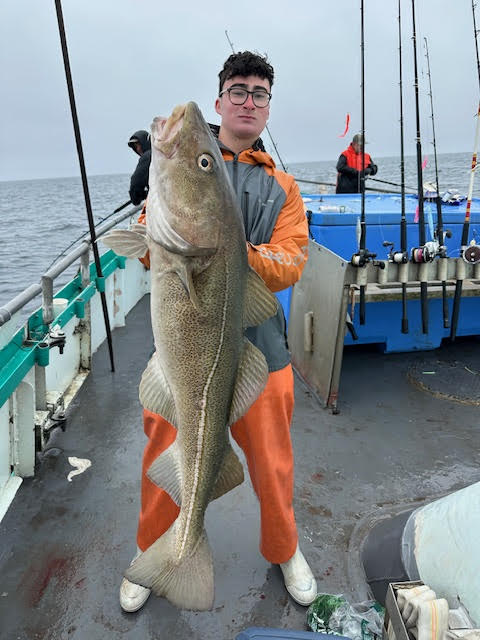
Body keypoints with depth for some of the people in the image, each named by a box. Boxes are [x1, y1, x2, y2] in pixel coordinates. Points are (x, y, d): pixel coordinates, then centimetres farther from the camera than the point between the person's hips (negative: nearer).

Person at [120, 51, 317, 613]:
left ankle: (284, 550, 43)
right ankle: (151, 553, 41)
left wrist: (240, 251, -23)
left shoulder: (282, 187, 9)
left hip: (257, 342, 1)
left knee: (271, 460, 13)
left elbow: (291, 264, -5)